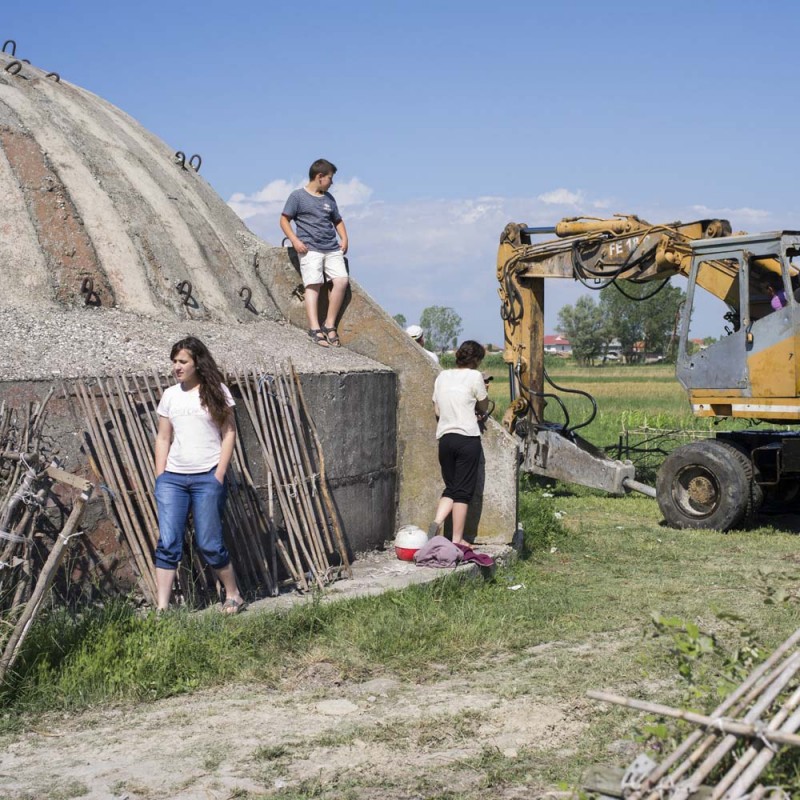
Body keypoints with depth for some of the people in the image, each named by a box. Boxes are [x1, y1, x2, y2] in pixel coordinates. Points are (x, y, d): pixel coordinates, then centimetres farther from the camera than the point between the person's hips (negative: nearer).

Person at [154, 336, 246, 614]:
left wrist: (219, 474, -8)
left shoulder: (216, 391, 1)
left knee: (208, 543, -1)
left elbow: (229, 433, 0)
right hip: (172, 477, 4)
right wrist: (160, 478, 5)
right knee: (167, 543, -2)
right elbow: (162, 438, 13)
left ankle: (234, 596, 19)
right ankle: (162, 608, 0)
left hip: (207, 478, -3)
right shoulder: (170, 395, 11)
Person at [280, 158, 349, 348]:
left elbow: (337, 220, 31)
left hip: (332, 249, 5)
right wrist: (295, 240, -11)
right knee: (313, 285, -17)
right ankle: (314, 329, -20)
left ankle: (329, 325, -5)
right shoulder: (298, 196, 4)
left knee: (342, 280, -13)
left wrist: (344, 238, 14)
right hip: (310, 249, -5)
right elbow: (284, 220, 2)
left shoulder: (329, 198, 21)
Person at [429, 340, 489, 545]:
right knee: (463, 491, 1)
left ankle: (436, 523, -7)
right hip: (467, 438, -5)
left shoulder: (442, 376, 11)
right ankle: (457, 540, 3)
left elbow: (437, 410, 15)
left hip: (444, 438, 5)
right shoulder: (474, 376, -5)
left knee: (451, 488, 15)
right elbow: (483, 407, 6)